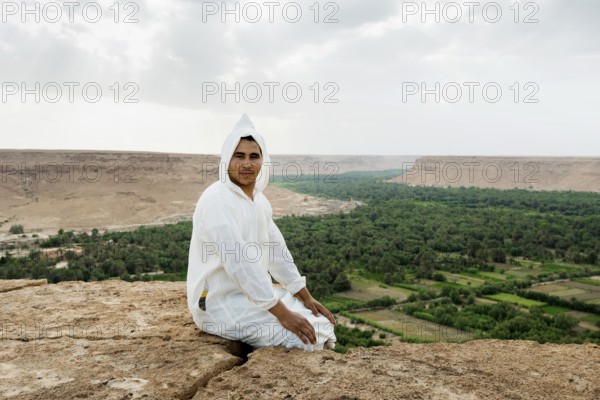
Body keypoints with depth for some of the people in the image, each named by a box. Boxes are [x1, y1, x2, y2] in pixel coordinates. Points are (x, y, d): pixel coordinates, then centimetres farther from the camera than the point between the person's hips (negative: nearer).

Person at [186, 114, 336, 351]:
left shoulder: (259, 200, 7)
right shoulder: (217, 199, -21)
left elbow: (278, 253, 12)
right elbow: (239, 263, -28)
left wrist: (307, 298, 8)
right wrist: (283, 314, -27)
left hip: (253, 294, 9)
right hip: (220, 304, -9)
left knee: (321, 323, 9)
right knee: (308, 338, -17)